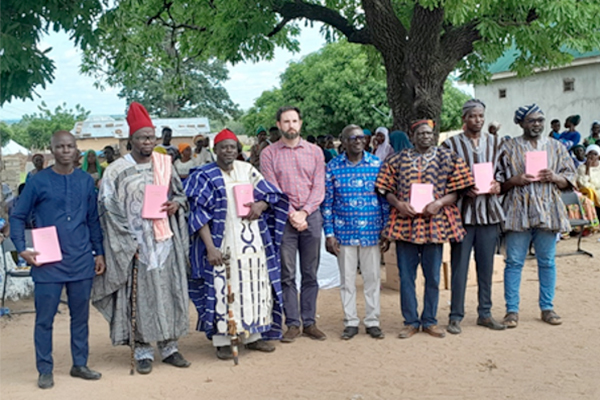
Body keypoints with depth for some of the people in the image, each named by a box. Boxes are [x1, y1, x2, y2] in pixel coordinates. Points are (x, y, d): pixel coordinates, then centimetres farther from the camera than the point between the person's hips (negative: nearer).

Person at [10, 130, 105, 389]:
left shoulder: (86, 181, 6)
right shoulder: (39, 181, -4)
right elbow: (17, 217, 1)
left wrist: (99, 252, 9)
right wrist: (22, 250, -9)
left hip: (81, 261, 3)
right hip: (48, 263, -3)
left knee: (81, 316, 11)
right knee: (44, 318, 3)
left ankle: (79, 365, 25)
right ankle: (45, 370, 16)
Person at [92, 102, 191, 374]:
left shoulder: (165, 164, 8)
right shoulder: (116, 170, -3)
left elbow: (180, 192, 19)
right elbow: (109, 209, -5)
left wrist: (177, 204, -6)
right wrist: (129, 243, -11)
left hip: (166, 240, 4)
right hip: (135, 244, -3)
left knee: (169, 291, 6)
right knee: (140, 296, 0)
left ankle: (169, 346, 18)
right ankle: (143, 351, 12)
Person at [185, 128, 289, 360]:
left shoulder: (247, 170, 8)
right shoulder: (205, 176, -4)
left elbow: (271, 194, 13)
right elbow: (199, 214, -10)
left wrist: (261, 204, -11)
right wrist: (210, 247, -19)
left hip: (253, 242, 5)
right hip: (223, 245, -4)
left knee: (256, 287, 9)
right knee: (222, 290, -1)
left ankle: (253, 335, 22)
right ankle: (221, 341, 10)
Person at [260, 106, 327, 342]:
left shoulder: (315, 152, 9)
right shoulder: (269, 154, 3)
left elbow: (319, 187, 3)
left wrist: (304, 212, -9)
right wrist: (291, 214, -12)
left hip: (311, 216, 2)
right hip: (283, 218, -2)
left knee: (310, 274, 6)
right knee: (287, 275, 0)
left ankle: (309, 322, 14)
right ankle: (292, 324, 8)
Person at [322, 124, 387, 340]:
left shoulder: (377, 164, 2)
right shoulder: (333, 167, 1)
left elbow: (384, 198, 5)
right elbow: (327, 202, 2)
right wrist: (329, 234, -2)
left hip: (372, 232, 0)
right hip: (344, 232, 0)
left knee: (372, 277, 7)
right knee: (347, 278, 7)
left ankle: (372, 321, 19)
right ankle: (350, 322, 19)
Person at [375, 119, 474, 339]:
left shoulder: (448, 158, 7)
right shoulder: (398, 160, 9)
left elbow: (456, 191, 2)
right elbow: (387, 189, 8)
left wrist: (439, 202, -14)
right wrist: (397, 203, -11)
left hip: (434, 223, 0)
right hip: (404, 222, 1)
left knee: (433, 276, 7)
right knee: (406, 275, 4)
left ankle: (429, 320, 20)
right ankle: (410, 321, 16)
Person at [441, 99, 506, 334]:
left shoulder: (495, 143, 11)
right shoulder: (451, 144, -1)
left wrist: (498, 185, -4)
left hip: (489, 211, 4)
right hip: (462, 211, -4)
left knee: (486, 266, 10)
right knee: (459, 266, -1)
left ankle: (485, 313, 21)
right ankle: (456, 316, 8)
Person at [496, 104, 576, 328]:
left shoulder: (555, 147, 11)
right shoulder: (509, 148, 5)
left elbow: (569, 178, 11)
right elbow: (498, 182, 4)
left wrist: (554, 178, -9)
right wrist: (515, 180, -14)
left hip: (548, 213, 2)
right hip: (518, 213, -2)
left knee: (547, 262, 8)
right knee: (514, 262, 0)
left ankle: (547, 308, 19)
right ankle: (512, 310, 7)